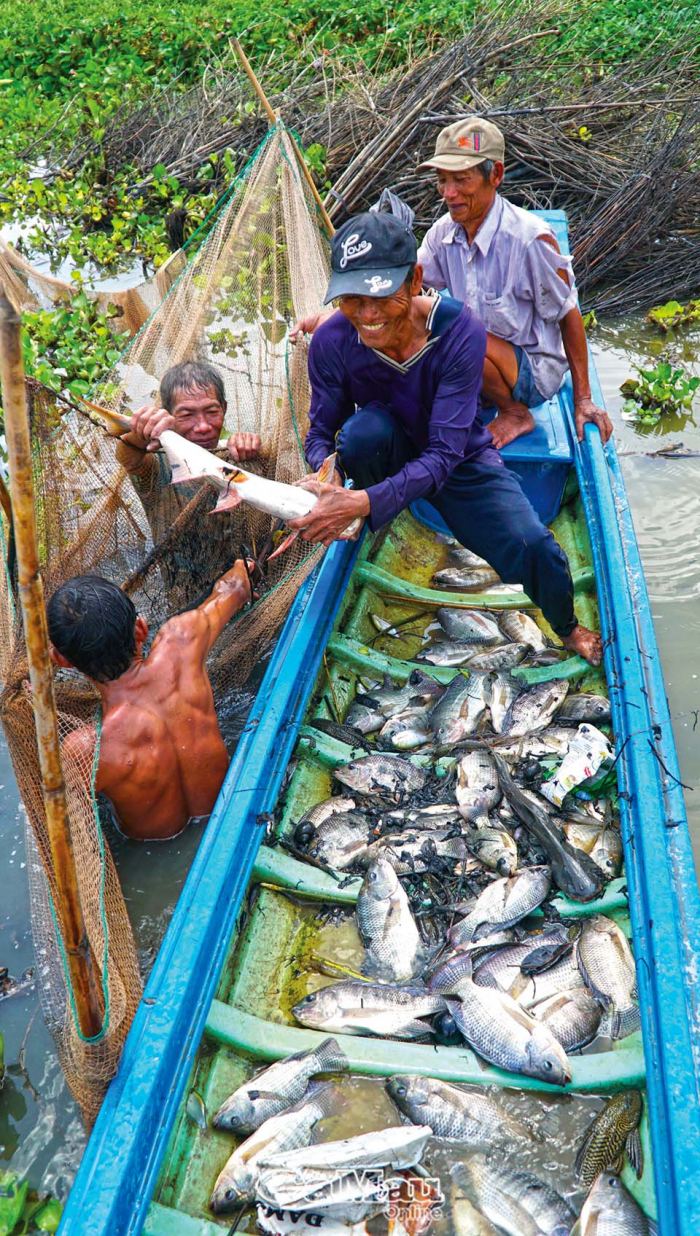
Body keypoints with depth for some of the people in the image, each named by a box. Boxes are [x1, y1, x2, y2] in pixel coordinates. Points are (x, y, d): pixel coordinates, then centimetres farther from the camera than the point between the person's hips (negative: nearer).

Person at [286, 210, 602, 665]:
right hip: (393, 453, 1)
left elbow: (443, 454, -34)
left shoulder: (459, 331, -29)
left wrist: (364, 501, -49)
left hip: (462, 460, -1)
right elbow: (320, 432, -13)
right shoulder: (331, 341, -22)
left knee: (532, 548, -25)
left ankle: (569, 628, 12)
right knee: (364, 428, -35)